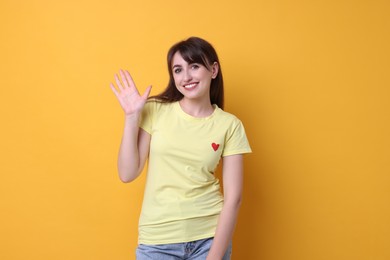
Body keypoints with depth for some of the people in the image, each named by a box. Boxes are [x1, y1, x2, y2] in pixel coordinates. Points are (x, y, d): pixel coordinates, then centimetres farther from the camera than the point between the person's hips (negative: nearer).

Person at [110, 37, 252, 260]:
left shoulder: (229, 125, -4)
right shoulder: (155, 111, -3)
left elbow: (233, 197, -6)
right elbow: (128, 174, -4)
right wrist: (132, 116, -11)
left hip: (210, 236, 0)